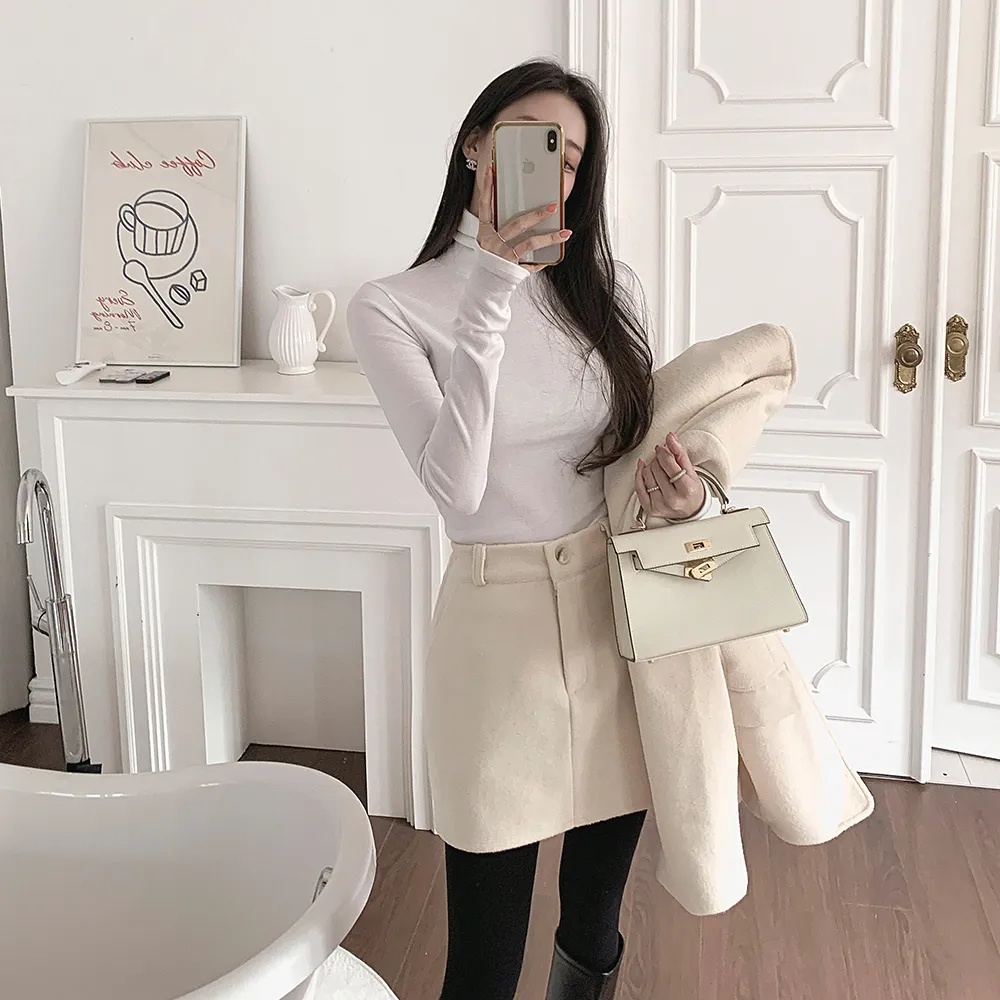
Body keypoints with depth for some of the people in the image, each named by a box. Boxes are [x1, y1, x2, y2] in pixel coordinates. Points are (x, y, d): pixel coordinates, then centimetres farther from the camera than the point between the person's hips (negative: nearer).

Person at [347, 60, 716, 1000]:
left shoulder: (606, 288, 4)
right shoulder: (393, 307, -7)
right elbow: (457, 487, -20)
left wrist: (686, 492, -10)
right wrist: (491, 291, -23)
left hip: (620, 603, 4)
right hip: (500, 614, -4)